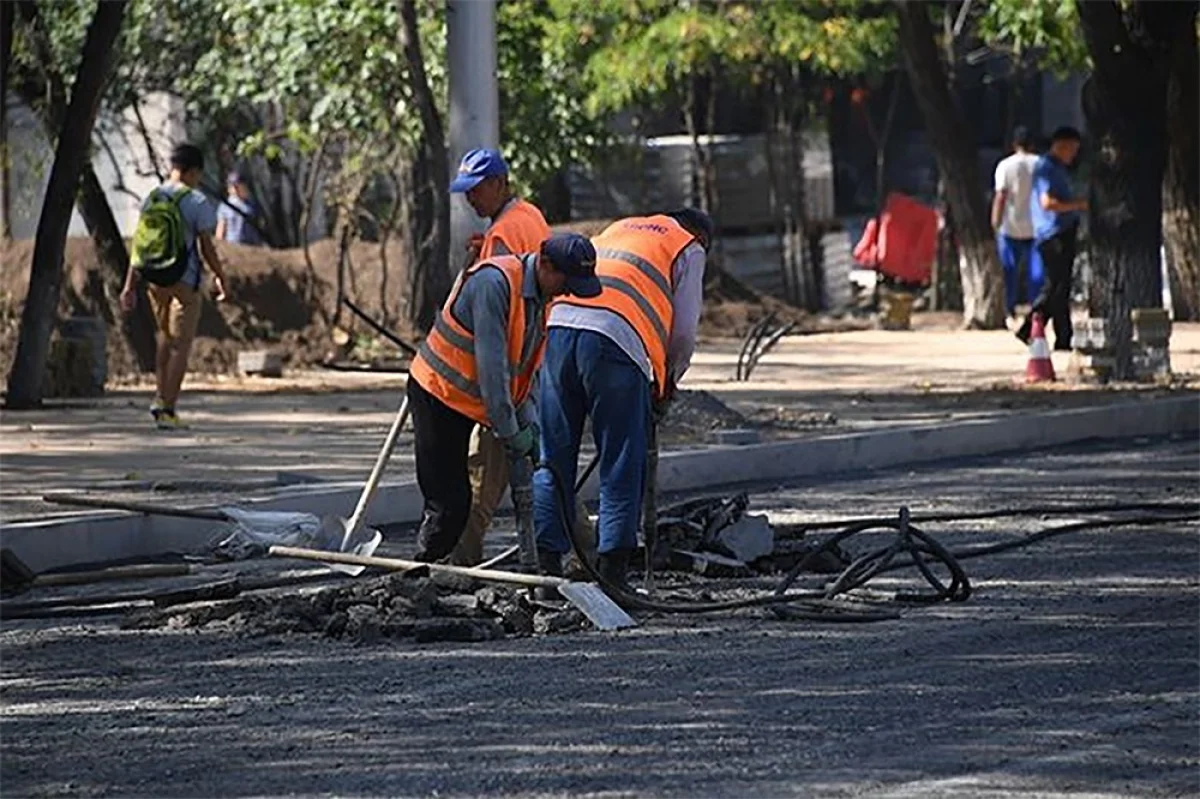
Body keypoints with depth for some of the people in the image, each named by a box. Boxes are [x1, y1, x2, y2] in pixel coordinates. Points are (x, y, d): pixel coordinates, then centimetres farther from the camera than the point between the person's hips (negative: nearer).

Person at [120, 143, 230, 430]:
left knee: (165, 336, 23)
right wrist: (220, 276, 5)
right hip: (185, 282, -6)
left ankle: (160, 397, 15)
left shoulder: (152, 199, 6)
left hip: (155, 280, 6)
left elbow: (139, 244, 7)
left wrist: (130, 285, 10)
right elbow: (206, 247, -9)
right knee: (180, 344, -1)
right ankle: (167, 409, -5)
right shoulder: (196, 202, -10)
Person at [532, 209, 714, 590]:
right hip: (616, 340, -5)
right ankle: (611, 570, -1)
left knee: (553, 459, 10)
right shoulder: (690, 248, 17)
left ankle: (547, 564, 9)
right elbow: (684, 330, 10)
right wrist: (668, 381, 27)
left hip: (557, 325, 5)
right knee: (622, 468, 2)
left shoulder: (618, 229, 35)